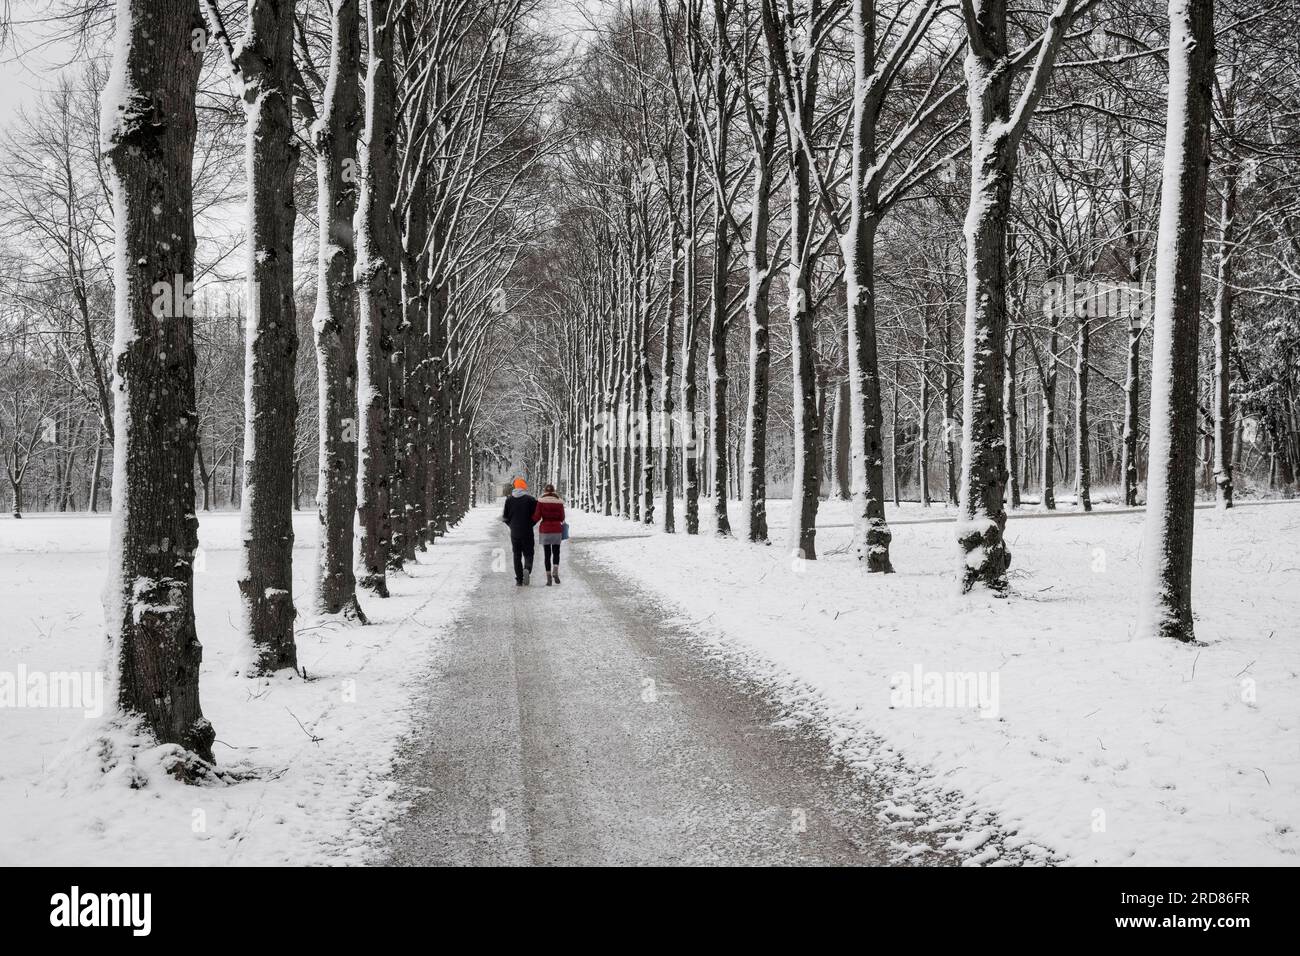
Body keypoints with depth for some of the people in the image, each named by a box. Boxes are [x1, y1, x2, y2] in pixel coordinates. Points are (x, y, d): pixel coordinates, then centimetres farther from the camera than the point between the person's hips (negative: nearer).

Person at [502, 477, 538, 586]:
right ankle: (527, 569, -24)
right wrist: (530, 524, 9)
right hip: (527, 532, -2)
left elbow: (504, 517, 3)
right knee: (528, 554, 6)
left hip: (514, 532, 2)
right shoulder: (531, 499, -6)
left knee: (517, 556, 9)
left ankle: (519, 580, 4)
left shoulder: (509, 499, 1)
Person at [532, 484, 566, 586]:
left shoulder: (541, 501, -5)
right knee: (556, 552, 15)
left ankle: (548, 577, 3)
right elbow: (562, 518, 0)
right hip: (557, 530, 1)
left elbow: (536, 517, -9)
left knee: (547, 554, 7)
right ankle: (555, 572, -7)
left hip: (545, 530, -1)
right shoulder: (559, 502, -1)